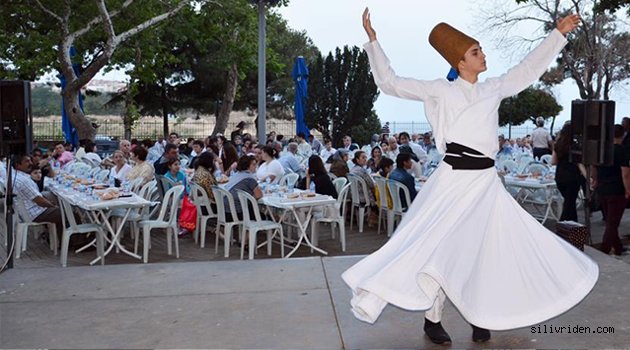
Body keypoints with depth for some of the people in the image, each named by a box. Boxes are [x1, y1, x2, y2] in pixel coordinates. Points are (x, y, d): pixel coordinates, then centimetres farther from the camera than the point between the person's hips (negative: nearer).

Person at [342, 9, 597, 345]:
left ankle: (480, 317, 23)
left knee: (487, 248, 8)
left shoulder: (493, 89, 13)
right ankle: (432, 319, 12)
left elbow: (529, 69, 25)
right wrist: (373, 40, -3)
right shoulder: (440, 90, 0)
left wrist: (558, 34, 27)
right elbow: (390, 82, 2)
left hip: (486, 181, 5)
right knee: (441, 246, -3)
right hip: (454, 178, -5)